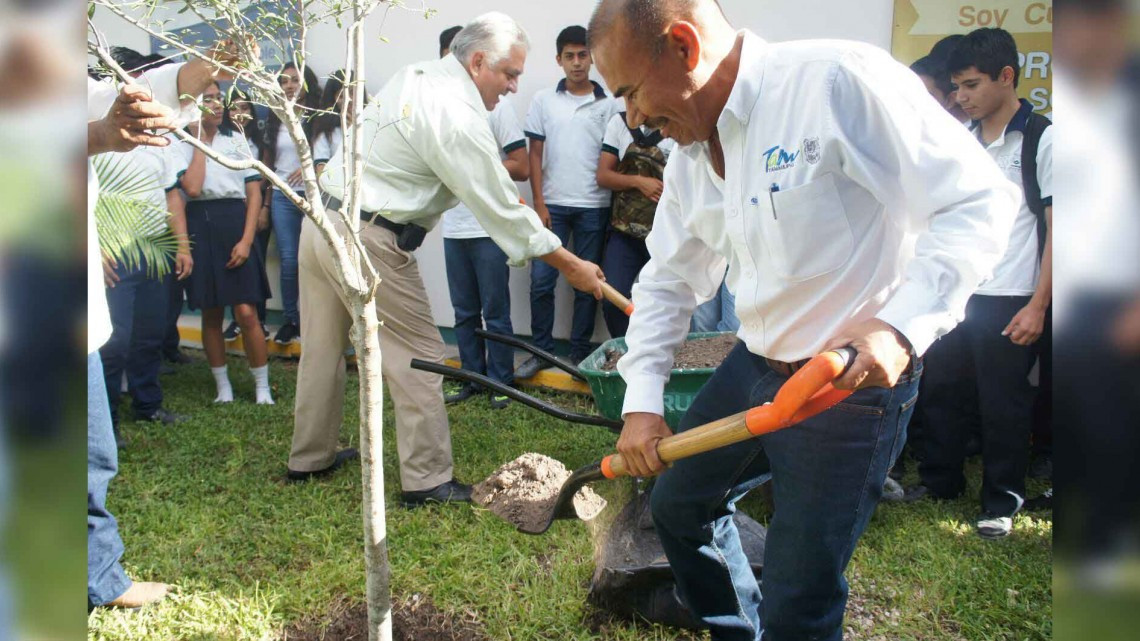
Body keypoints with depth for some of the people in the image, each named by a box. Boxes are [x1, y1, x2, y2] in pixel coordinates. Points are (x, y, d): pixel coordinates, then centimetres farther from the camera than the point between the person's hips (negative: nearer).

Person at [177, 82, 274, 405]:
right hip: (200, 227, 0)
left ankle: (262, 388, 4)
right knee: (211, 314, 7)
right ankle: (223, 386, 19)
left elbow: (254, 192, 4)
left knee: (246, 313, -7)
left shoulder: (236, 139, 9)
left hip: (234, 224, 0)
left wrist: (246, 240, -6)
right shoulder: (183, 145, 3)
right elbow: (192, 188, -14)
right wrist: (200, 141, -4)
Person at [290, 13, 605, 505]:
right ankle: (426, 480, 7)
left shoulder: (412, 77, 9)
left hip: (322, 219, 9)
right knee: (417, 357, 0)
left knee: (322, 348, 18)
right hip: (368, 241, -9)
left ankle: (309, 458, 33)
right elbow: (502, 208, -14)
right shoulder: (457, 117, -18)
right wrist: (571, 267, -6)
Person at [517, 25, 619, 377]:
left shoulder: (607, 104, 4)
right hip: (553, 205, 1)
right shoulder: (544, 100, 6)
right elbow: (535, 154, 5)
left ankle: (580, 353, 17)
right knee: (541, 281, -1)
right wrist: (539, 203, -2)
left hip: (593, 207, 0)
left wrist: (617, 205, -4)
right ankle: (541, 349, 13)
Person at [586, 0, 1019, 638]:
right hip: (753, 367, 8)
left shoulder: (839, 79, -21)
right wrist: (641, 400, 4)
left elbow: (978, 199, -20)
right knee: (679, 504, 23)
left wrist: (902, 326, -31)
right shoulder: (692, 153, 4)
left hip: (856, 379, -8)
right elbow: (667, 281, 12)